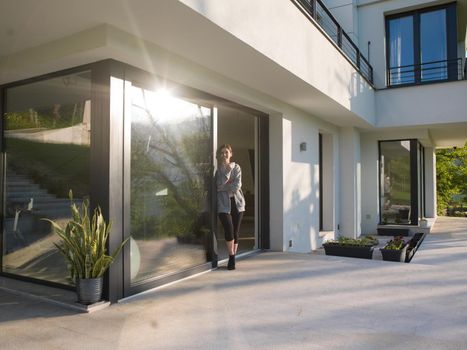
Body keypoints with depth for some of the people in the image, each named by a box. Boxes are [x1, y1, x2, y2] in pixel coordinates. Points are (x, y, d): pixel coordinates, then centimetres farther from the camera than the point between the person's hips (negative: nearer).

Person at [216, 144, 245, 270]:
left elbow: (237, 186, -6)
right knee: (229, 230, -15)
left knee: (235, 232, 2)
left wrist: (225, 187, -9)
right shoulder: (218, 169, 5)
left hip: (237, 202, 1)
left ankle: (232, 259, 13)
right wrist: (226, 171, -14)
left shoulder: (236, 167, 6)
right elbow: (219, 185, -11)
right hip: (224, 204, -1)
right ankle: (232, 258, -1)